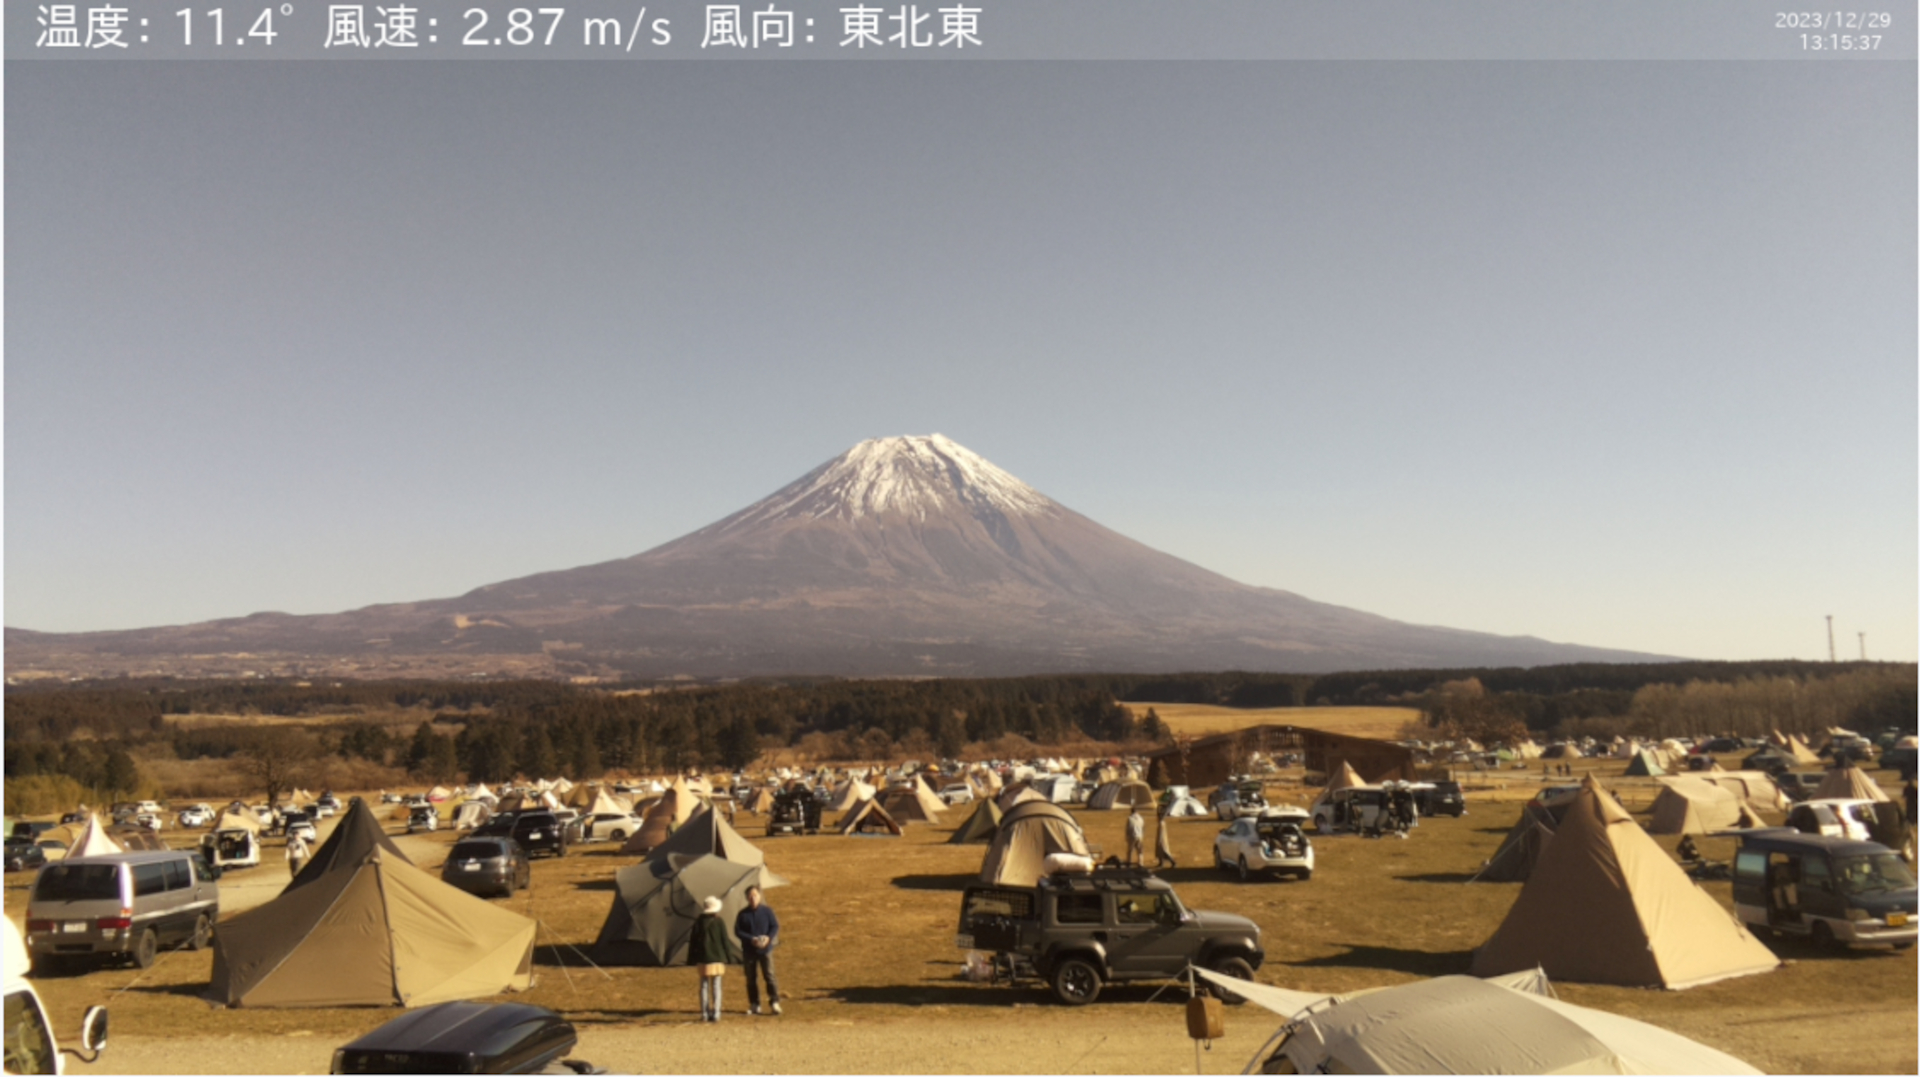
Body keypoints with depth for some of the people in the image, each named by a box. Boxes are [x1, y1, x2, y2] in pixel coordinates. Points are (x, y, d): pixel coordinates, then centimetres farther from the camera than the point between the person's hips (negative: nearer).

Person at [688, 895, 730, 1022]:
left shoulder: (698, 923, 0)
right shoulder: (719, 923, -5)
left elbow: (693, 942, 3)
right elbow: (725, 941, -2)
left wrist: (692, 960, 10)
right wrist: (725, 959, 6)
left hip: (702, 959, 2)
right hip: (717, 958, -2)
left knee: (704, 986, 8)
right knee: (716, 986, 3)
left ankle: (704, 1013, 7)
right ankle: (715, 1013, -1)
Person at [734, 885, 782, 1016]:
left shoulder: (767, 911, 0)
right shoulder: (743, 914, 1)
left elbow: (775, 926, 1)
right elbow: (737, 931, -2)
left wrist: (768, 938, -18)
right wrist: (751, 939, -16)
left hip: (765, 949, -2)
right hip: (749, 950, 2)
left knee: (769, 975, -8)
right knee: (751, 978, 7)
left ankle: (774, 1003, -5)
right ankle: (754, 1005, 18)